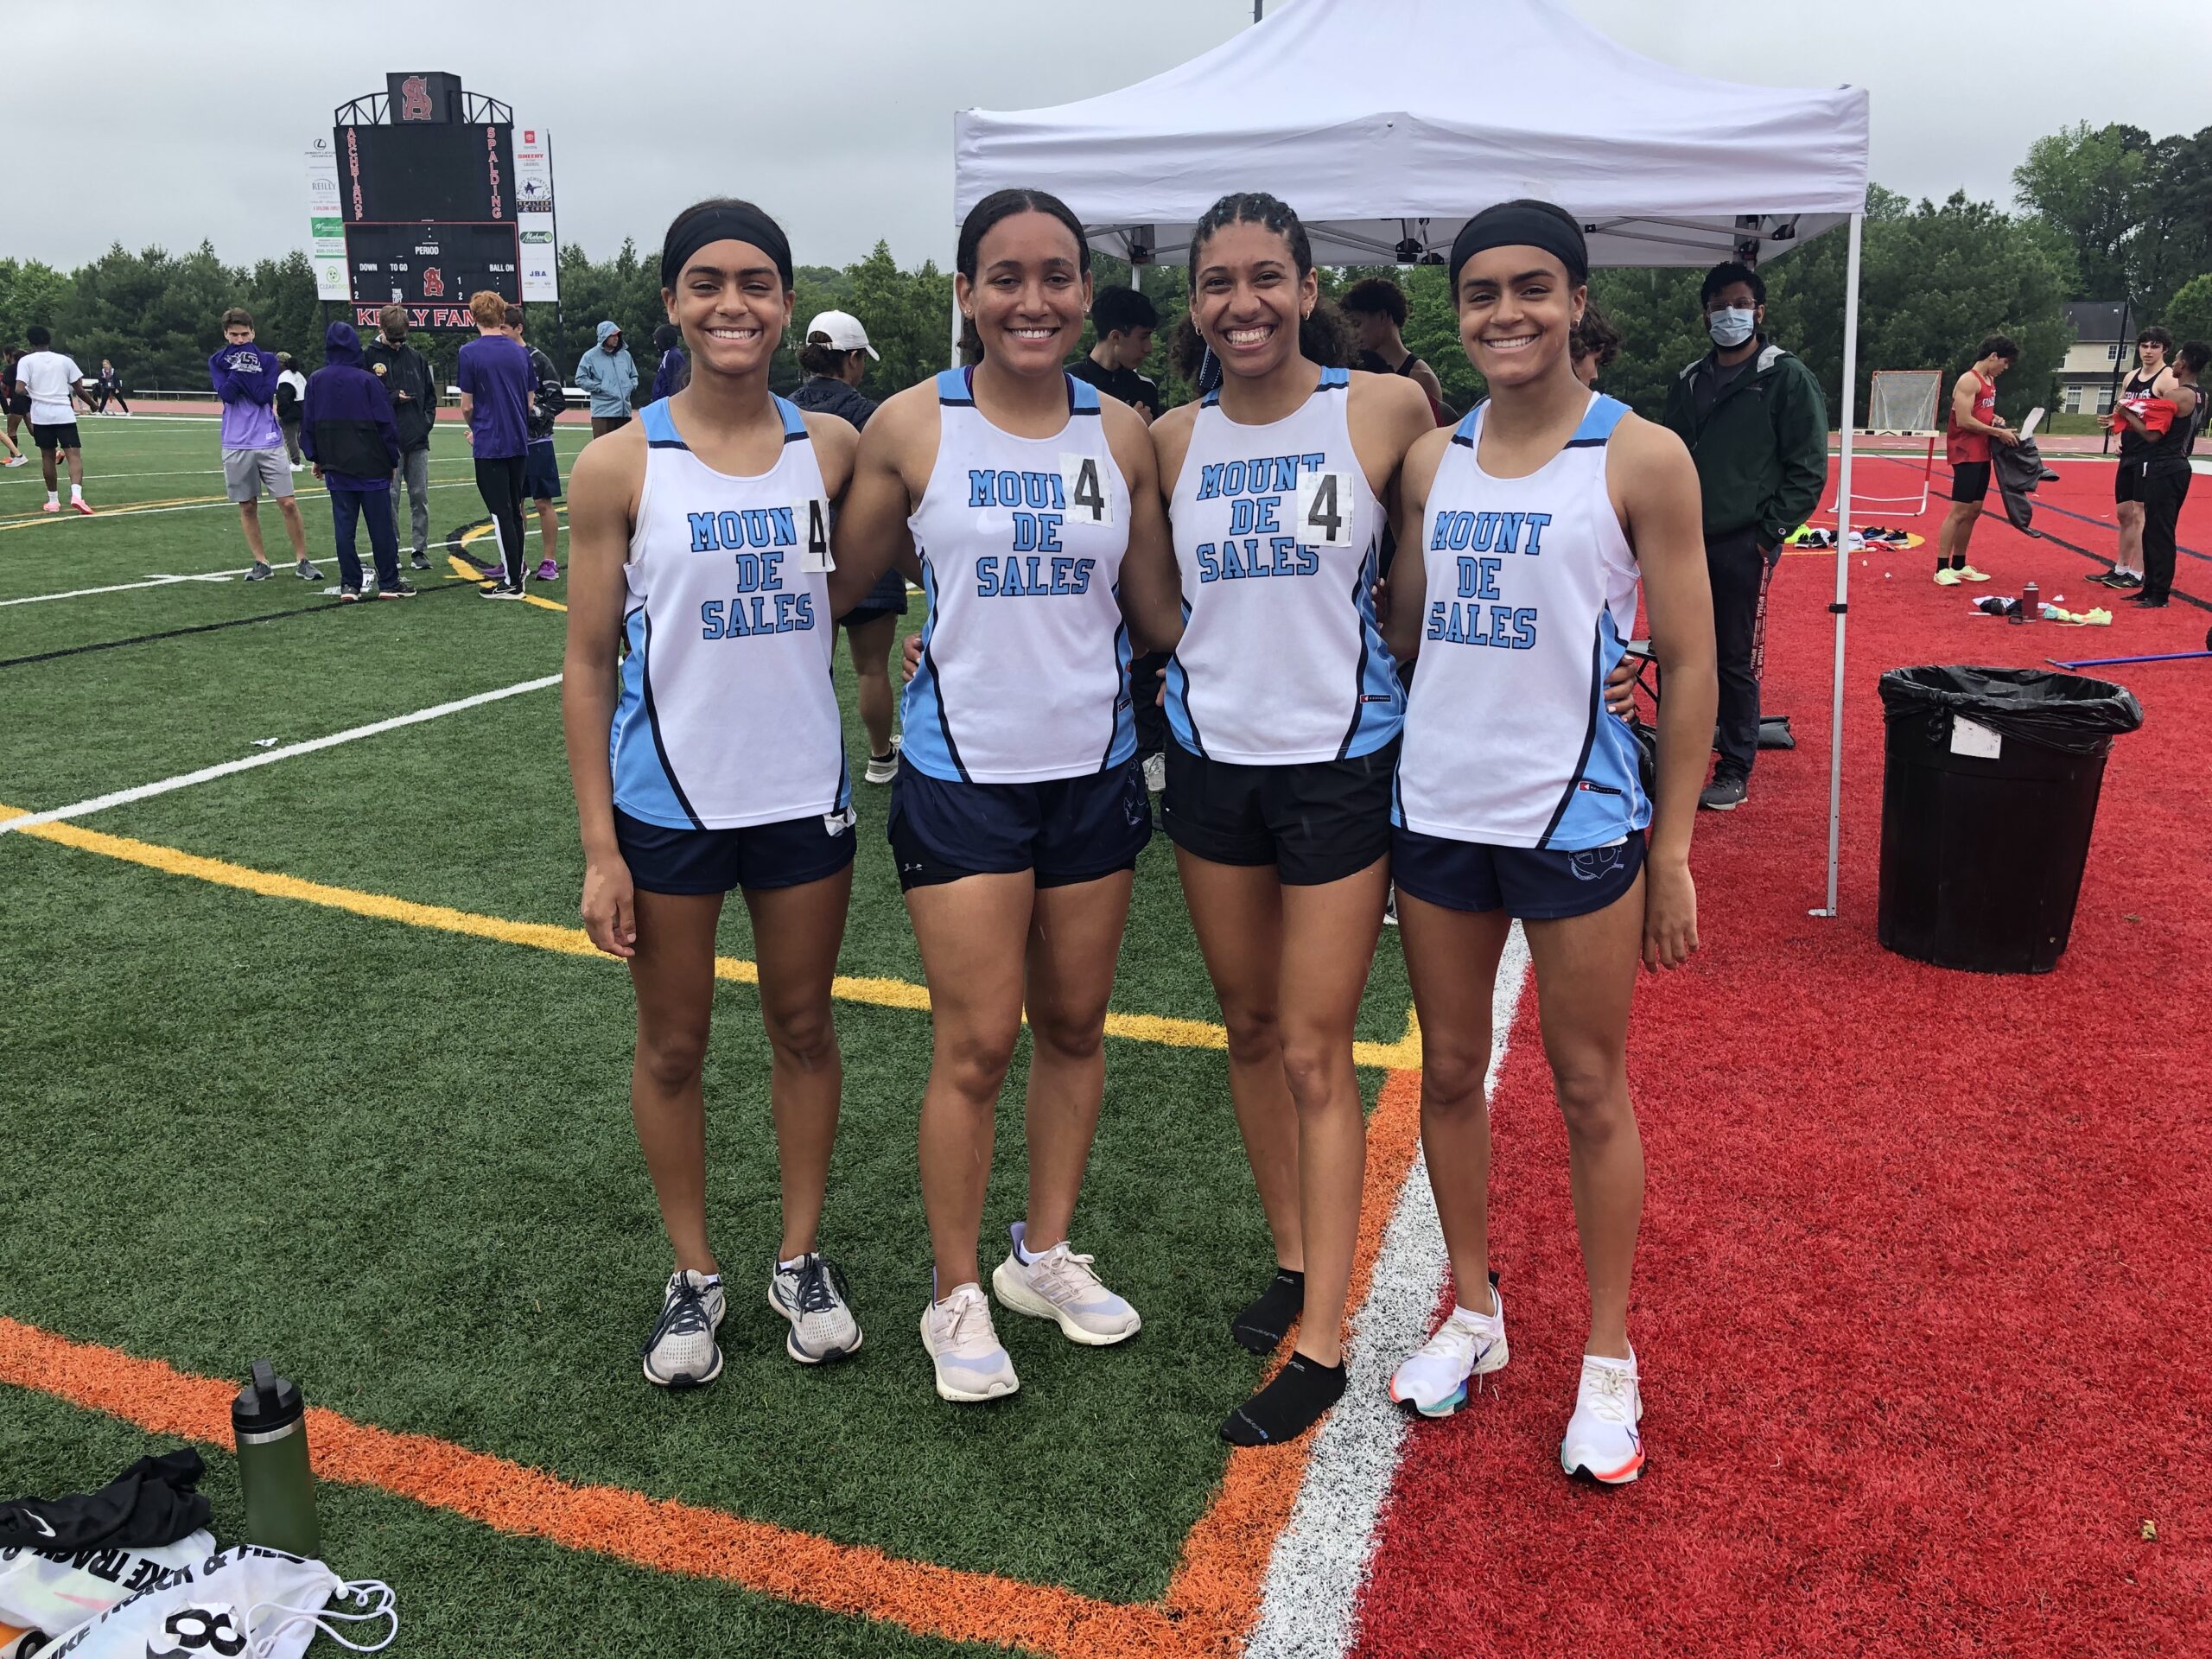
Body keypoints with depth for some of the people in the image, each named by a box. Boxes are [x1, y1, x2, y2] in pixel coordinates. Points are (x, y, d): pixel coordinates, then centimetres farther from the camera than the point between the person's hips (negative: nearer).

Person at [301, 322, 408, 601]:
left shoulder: (315, 382, 2)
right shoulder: (368, 380, -9)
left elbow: (308, 424, 9)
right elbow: (386, 424, -6)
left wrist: (316, 458, 20)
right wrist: (392, 460, 5)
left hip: (336, 467, 3)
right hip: (372, 466, -3)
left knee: (344, 526, 6)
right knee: (381, 526, 3)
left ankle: (349, 585, 5)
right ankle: (389, 583, 7)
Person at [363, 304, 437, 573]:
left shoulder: (416, 358, 12)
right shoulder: (367, 357, 0)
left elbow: (430, 394, 18)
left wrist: (427, 420, 3)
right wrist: (393, 398, -15)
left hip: (418, 440, 3)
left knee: (420, 496, 5)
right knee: (389, 498, -1)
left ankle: (421, 550, 11)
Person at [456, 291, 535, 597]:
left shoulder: (469, 352, -10)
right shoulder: (520, 353, 5)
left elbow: (467, 406, -7)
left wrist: (474, 430, 12)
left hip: (489, 445, -5)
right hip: (519, 442, 5)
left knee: (501, 513, -1)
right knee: (514, 510, 15)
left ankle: (512, 582, 1)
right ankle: (516, 569, 22)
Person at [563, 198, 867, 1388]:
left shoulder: (831, 449, -1)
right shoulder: (621, 465, -7)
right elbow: (588, 665, -5)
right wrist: (599, 847, -7)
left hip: (803, 795, 2)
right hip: (666, 804, -2)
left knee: (804, 1029, 13)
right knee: (672, 1045, 10)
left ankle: (801, 1257, 31)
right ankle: (694, 1275, 29)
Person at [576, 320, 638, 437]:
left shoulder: (625, 355, 15)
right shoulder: (591, 356, 0)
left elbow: (634, 376, 27)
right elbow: (580, 379, -2)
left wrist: (631, 386, 6)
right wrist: (599, 387, -11)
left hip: (624, 411, 5)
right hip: (603, 412, -5)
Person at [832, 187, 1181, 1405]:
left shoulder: (1121, 435, 2)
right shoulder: (912, 427, -5)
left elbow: (1160, 613, 8)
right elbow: (845, 584, 4)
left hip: (1094, 769, 3)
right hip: (961, 773, -3)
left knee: (1074, 1027, 13)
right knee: (975, 1046, -1)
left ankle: (1047, 1253, 32)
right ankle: (956, 1294, 18)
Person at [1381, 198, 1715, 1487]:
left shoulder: (1642, 459, -5)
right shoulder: (1431, 461, 7)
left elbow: (1690, 667, -4)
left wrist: (1673, 849, -7)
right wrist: (1381, 797, 9)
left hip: (1578, 815, -4)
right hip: (1436, 810, 4)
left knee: (1592, 1088, 7)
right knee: (1451, 1072, 13)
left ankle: (1609, 1359, 23)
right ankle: (1475, 1312, 31)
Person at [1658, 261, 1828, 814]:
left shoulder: (1787, 379, -3)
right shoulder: (1689, 382, 13)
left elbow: (1808, 469, -6)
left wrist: (1769, 533, -10)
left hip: (1744, 546, -5)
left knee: (1736, 661, 0)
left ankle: (1735, 772, 11)